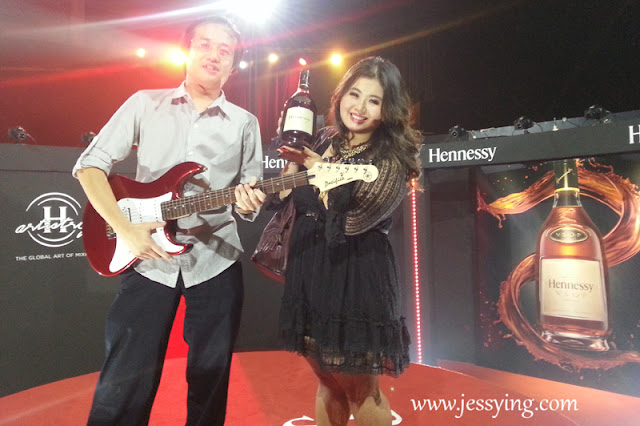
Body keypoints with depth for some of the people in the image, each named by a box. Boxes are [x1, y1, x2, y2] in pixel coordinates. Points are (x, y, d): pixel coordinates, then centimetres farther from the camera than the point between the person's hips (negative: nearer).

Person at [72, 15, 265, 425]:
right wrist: (126, 228, -11)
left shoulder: (245, 123, 6)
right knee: (125, 383, 7)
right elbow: (91, 163, 2)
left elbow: (250, 196, 8)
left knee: (210, 380, 13)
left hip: (215, 263, 1)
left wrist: (248, 203, -17)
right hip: (147, 258, 0)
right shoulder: (145, 103, 5)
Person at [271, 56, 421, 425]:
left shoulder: (392, 158, -8)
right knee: (328, 380, 21)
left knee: (359, 388, 11)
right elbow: (285, 197, 8)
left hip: (356, 275, -5)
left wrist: (316, 166, -21)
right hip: (308, 268, 6)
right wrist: (293, 158, -1)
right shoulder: (325, 141, 8)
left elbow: (351, 218, -21)